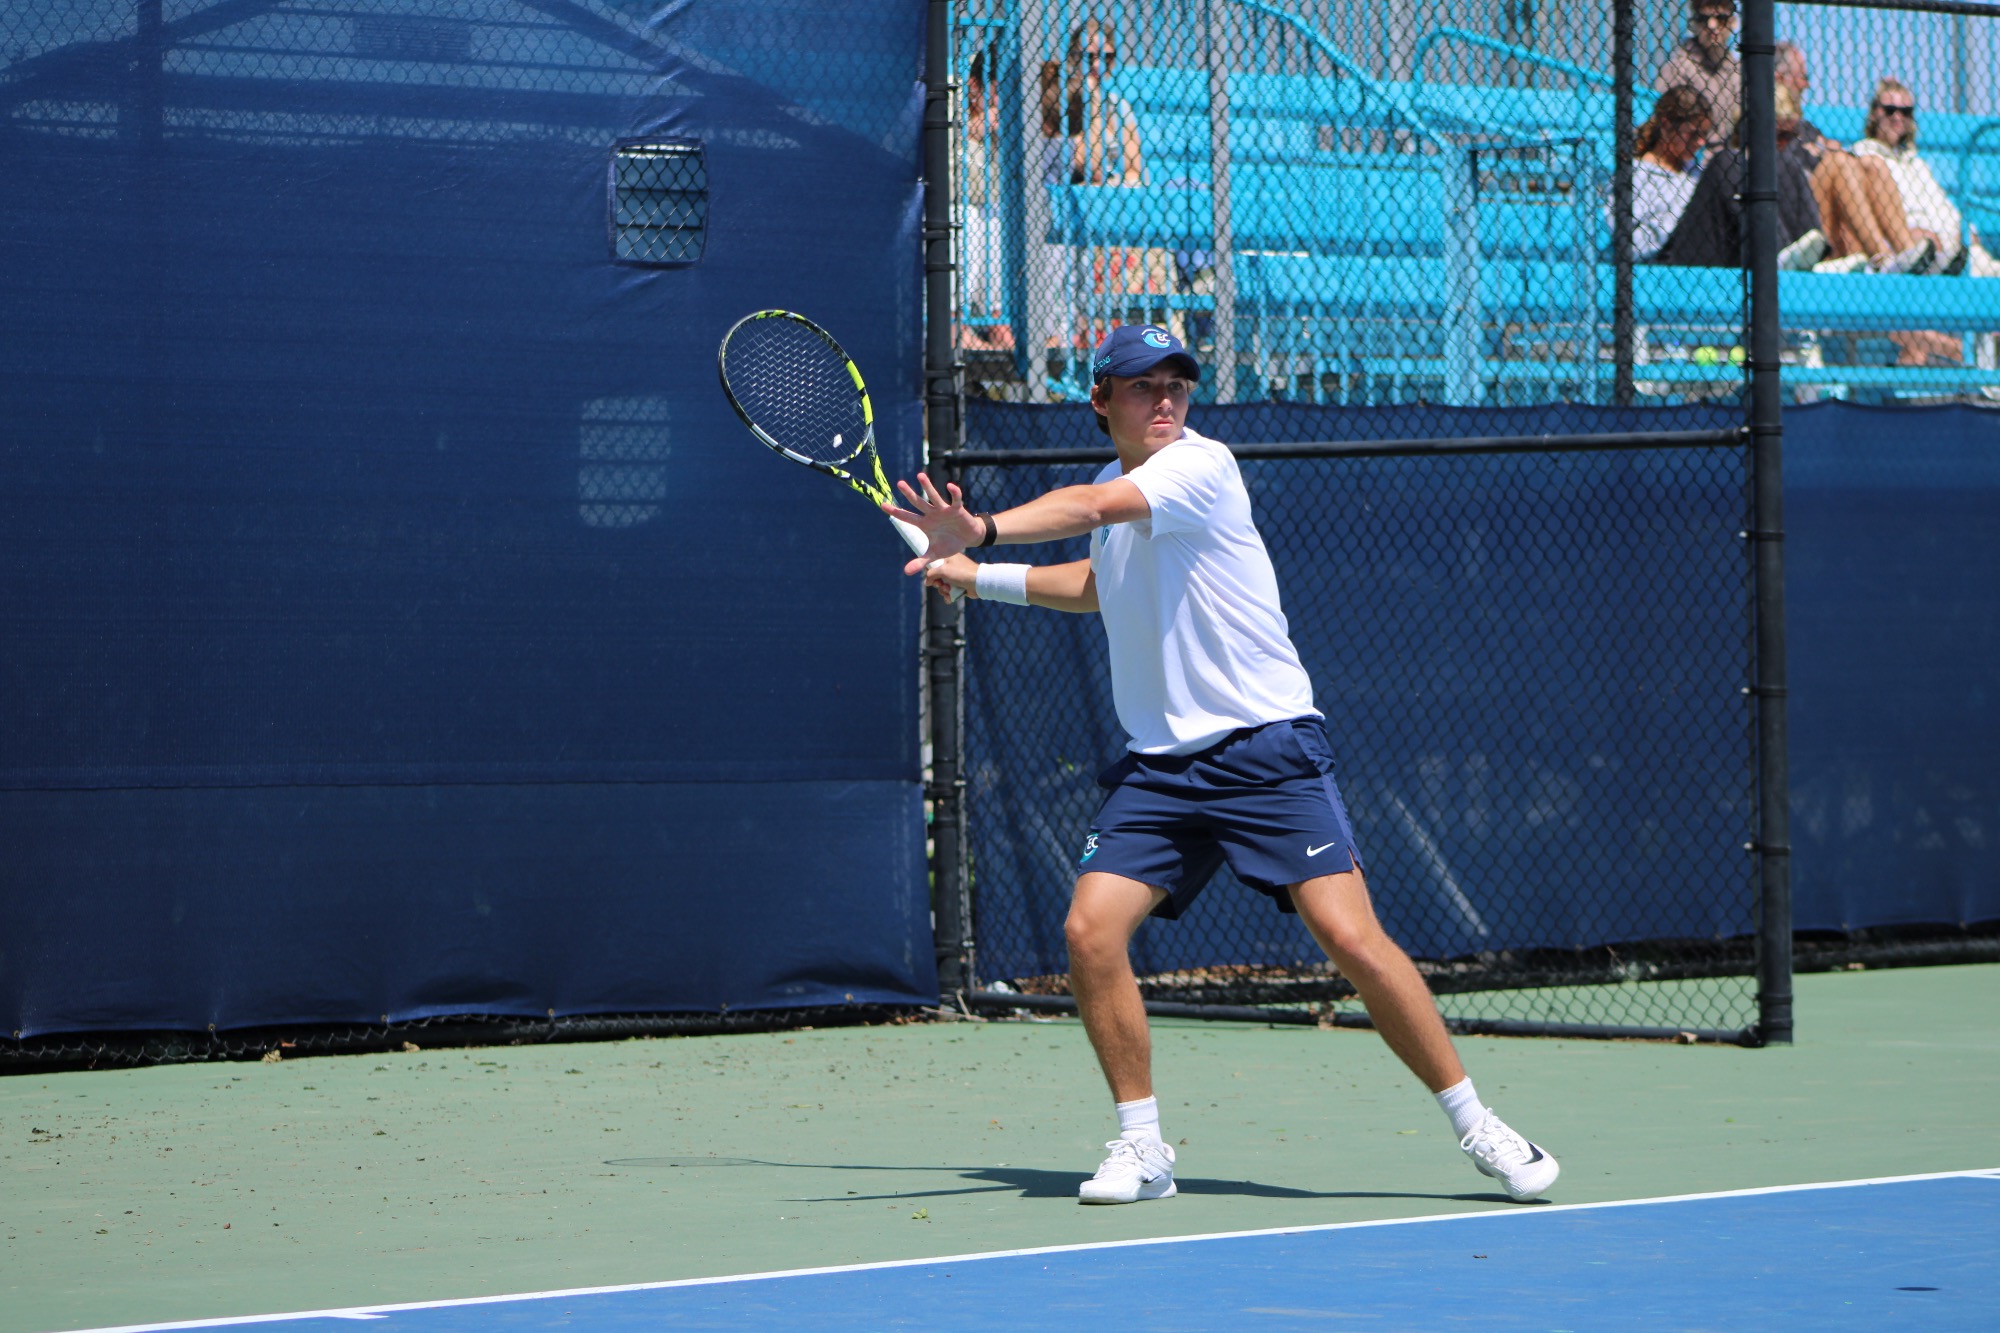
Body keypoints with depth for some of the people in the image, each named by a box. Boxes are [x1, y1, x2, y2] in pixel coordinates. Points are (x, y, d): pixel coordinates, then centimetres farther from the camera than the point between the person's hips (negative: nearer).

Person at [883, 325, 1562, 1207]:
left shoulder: (1200, 466, -11)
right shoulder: (1113, 490, 13)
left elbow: (1093, 508, -30)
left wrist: (984, 529, -45)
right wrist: (979, 577, 30)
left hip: (1267, 747, -7)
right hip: (1159, 762, 7)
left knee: (1351, 937, -16)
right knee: (1091, 929, -11)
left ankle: (1476, 1126, -1)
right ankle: (1142, 1147, 3)